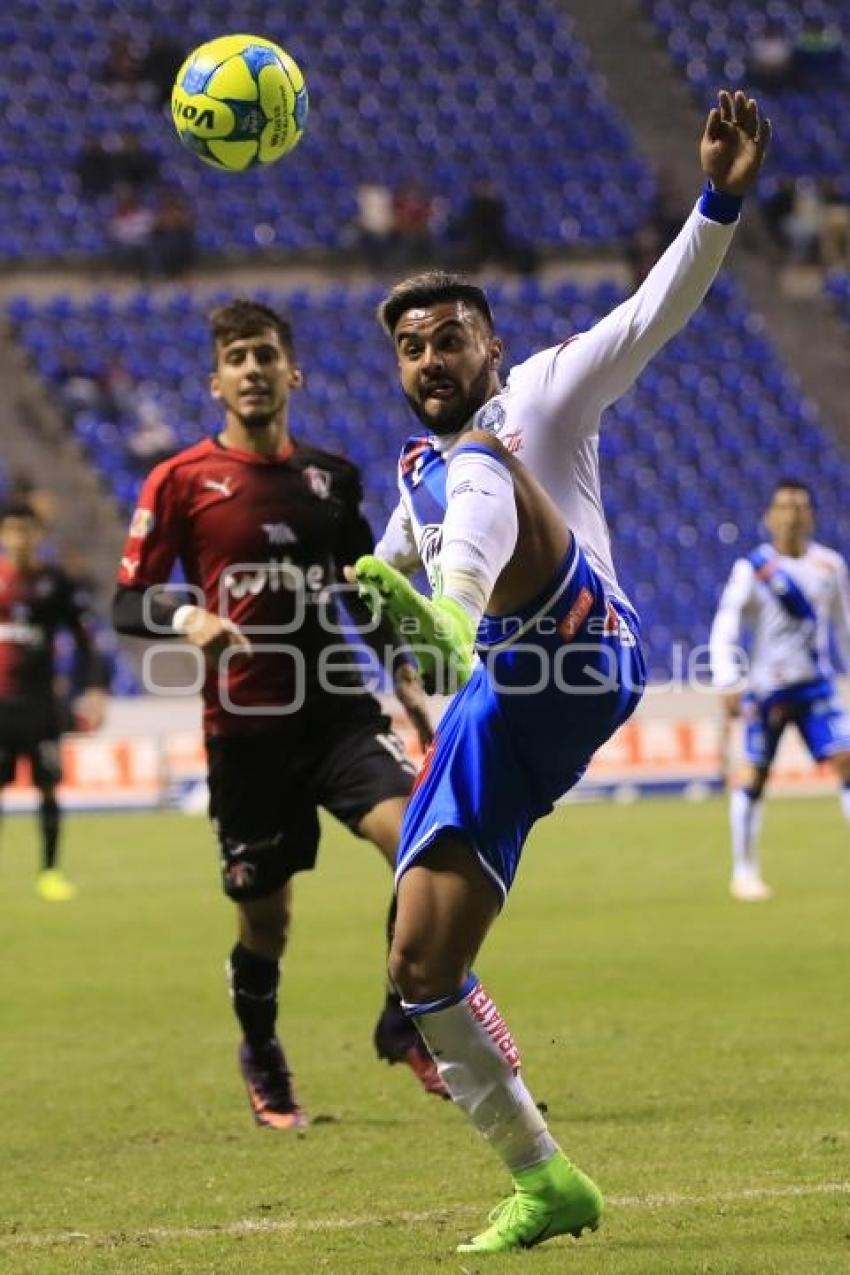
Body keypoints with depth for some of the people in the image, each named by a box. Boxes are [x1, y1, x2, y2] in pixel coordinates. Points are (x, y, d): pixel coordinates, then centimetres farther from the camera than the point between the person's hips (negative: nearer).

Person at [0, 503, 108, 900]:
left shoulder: (56, 582, 0)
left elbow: (84, 639, 1)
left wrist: (94, 689, -9)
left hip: (38, 701, -1)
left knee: (47, 786, -1)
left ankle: (50, 871, 8)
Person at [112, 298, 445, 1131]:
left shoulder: (331, 477, 11)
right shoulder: (180, 482, -2)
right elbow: (127, 603, -4)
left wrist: (406, 681, 16)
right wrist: (186, 617, -24)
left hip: (338, 710, 3)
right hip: (244, 726, -2)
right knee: (264, 915, 5)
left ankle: (405, 1024, -2)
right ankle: (263, 1066, 31)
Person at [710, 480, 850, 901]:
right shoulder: (752, 569, -7)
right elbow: (724, 629, -13)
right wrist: (728, 684, -23)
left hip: (816, 685, 3)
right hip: (767, 688, -3)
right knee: (754, 776, 0)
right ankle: (744, 872, 11)